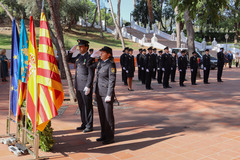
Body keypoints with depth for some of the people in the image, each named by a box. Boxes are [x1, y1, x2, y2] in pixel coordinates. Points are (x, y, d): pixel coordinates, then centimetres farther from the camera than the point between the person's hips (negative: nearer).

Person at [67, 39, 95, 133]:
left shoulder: (89, 58, -12)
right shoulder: (78, 57, 12)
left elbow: (91, 74, -16)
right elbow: (68, 60, 26)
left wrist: (88, 86, -20)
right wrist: (71, 52, 9)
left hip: (85, 86, -8)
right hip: (78, 86, 8)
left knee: (87, 106, 0)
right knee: (81, 106, 14)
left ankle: (89, 126, 10)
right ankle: (84, 124, 25)